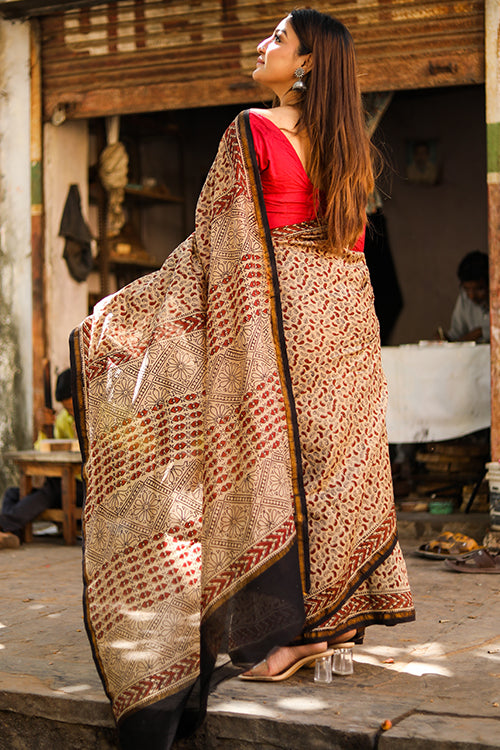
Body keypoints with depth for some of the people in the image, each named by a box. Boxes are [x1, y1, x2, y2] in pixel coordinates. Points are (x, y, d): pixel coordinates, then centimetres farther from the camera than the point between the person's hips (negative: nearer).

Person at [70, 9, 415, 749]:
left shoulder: (253, 131, -10)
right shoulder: (350, 141, 9)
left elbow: (214, 240, -11)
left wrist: (125, 308, -5)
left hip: (277, 315, -6)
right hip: (342, 310, 6)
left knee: (270, 456, -1)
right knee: (333, 454, 11)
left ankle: (283, 631, 2)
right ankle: (336, 612, 17)